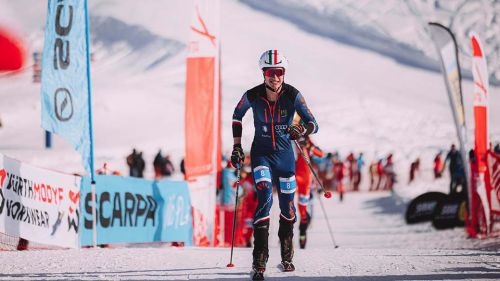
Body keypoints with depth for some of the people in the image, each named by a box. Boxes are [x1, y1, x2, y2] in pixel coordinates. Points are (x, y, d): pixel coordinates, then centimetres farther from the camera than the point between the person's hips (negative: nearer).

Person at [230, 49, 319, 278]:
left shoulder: (293, 95, -15)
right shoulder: (252, 96, -13)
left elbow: (313, 125, -12)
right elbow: (237, 115, 8)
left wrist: (301, 130, -35)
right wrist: (237, 147, 6)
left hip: (284, 154, 1)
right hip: (261, 154, -1)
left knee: (287, 205, 9)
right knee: (264, 198, -21)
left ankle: (286, 257, 33)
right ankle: (259, 262, -23)